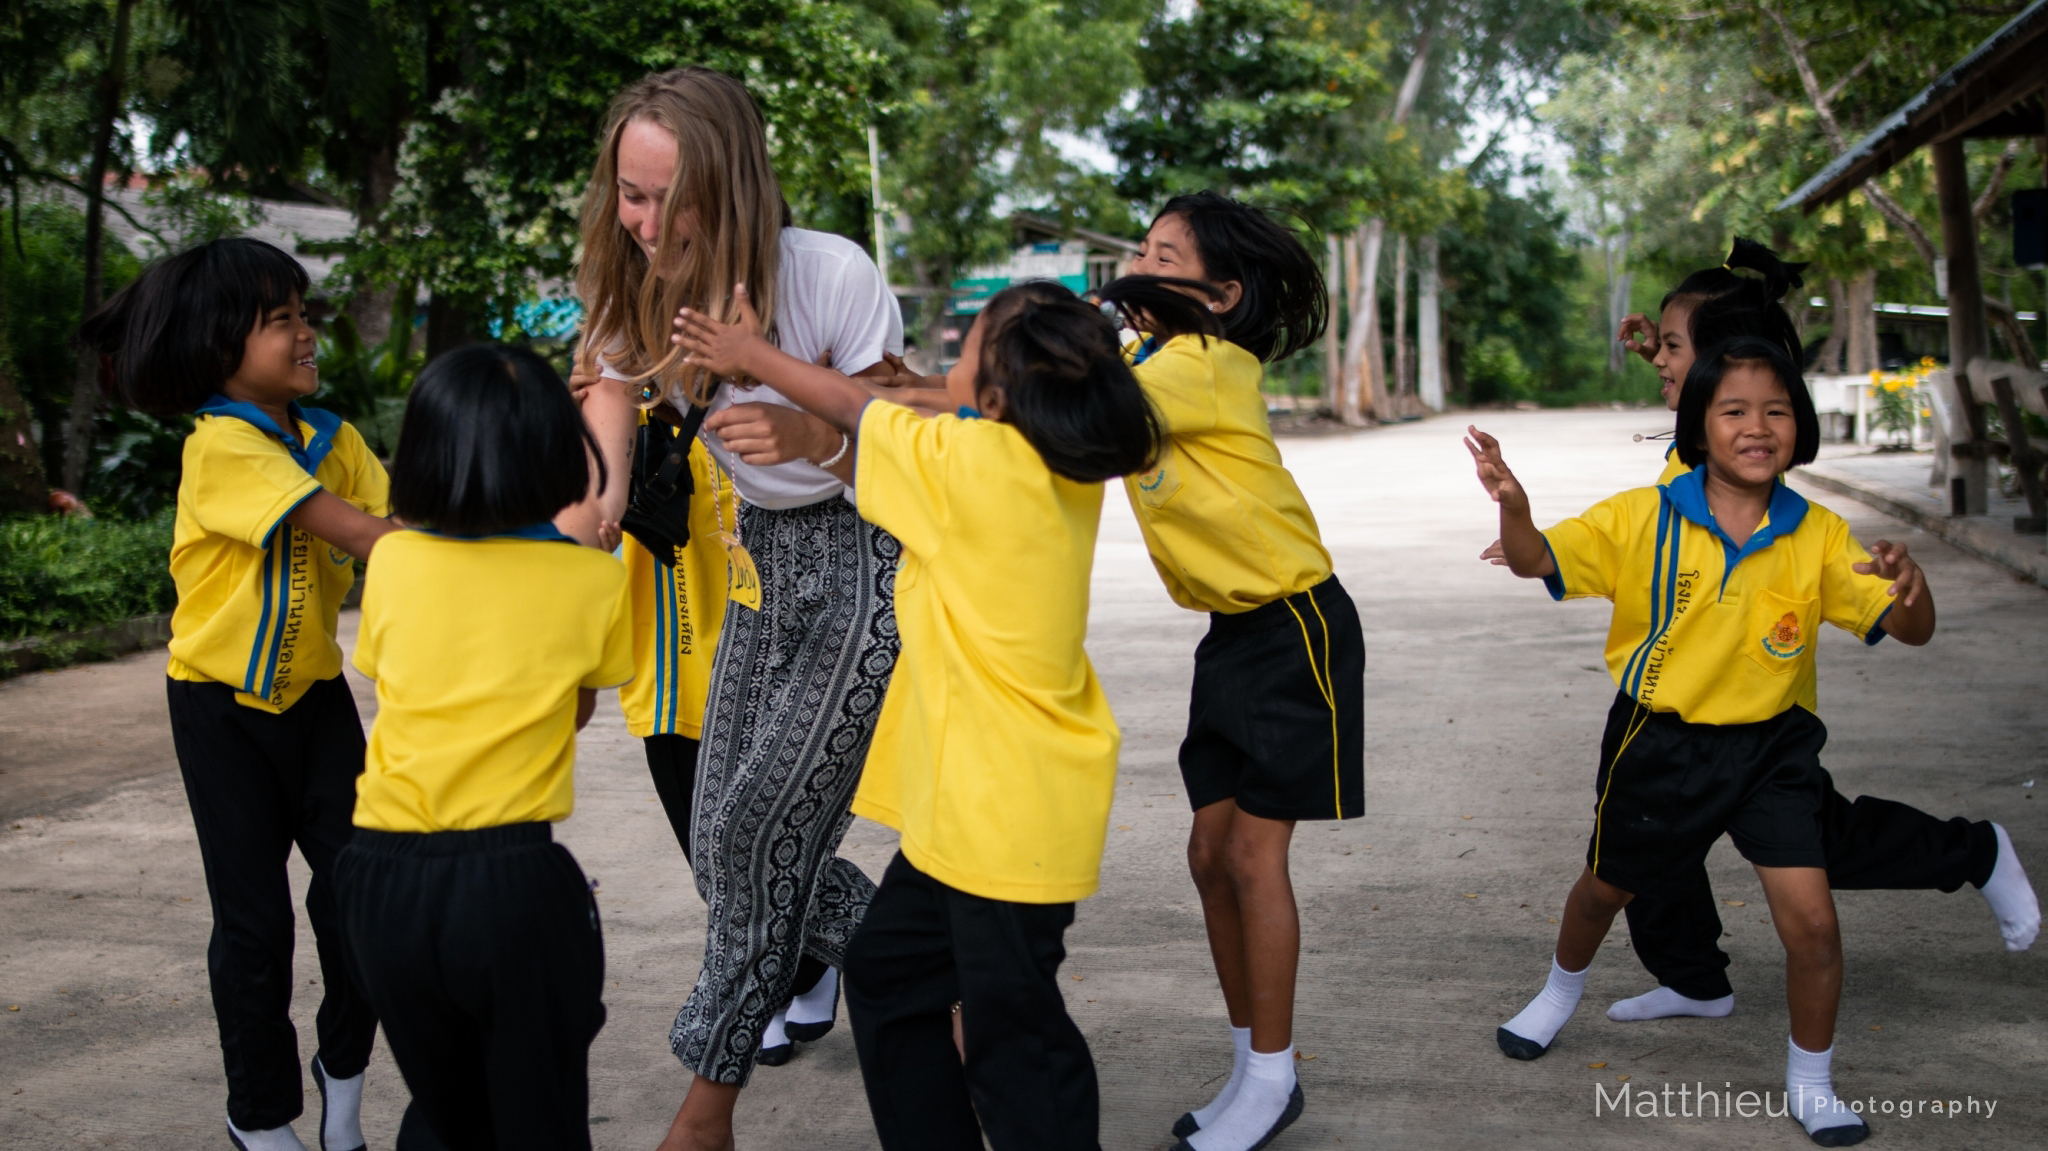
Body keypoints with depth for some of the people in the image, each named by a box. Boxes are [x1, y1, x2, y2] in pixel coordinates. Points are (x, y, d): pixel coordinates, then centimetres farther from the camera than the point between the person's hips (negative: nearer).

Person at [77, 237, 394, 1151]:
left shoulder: (333, 439, 2)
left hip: (314, 691, 5)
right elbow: (347, 528, -28)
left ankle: (343, 1075, 21)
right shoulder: (221, 446, -18)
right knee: (255, 919, 2)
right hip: (224, 705, -5)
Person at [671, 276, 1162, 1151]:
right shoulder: (1069, 471, 3)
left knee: (1012, 1032, -1)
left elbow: (856, 409, 0)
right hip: (968, 804, 10)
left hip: (1007, 809, -10)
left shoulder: (972, 460, -18)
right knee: (886, 969, 22)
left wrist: (754, 356, 14)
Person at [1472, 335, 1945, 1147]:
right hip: (1659, 744, 0)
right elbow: (1539, 563, -13)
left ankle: (1811, 1084, 15)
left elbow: (1909, 630, -13)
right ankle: (1561, 991, 55)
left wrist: (1909, 587, -37)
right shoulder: (1642, 518, -13)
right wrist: (1514, 507, -35)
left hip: (1769, 746, 0)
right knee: (1607, 887, 22)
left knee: (1811, 919, -11)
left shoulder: (1818, 537, -11)